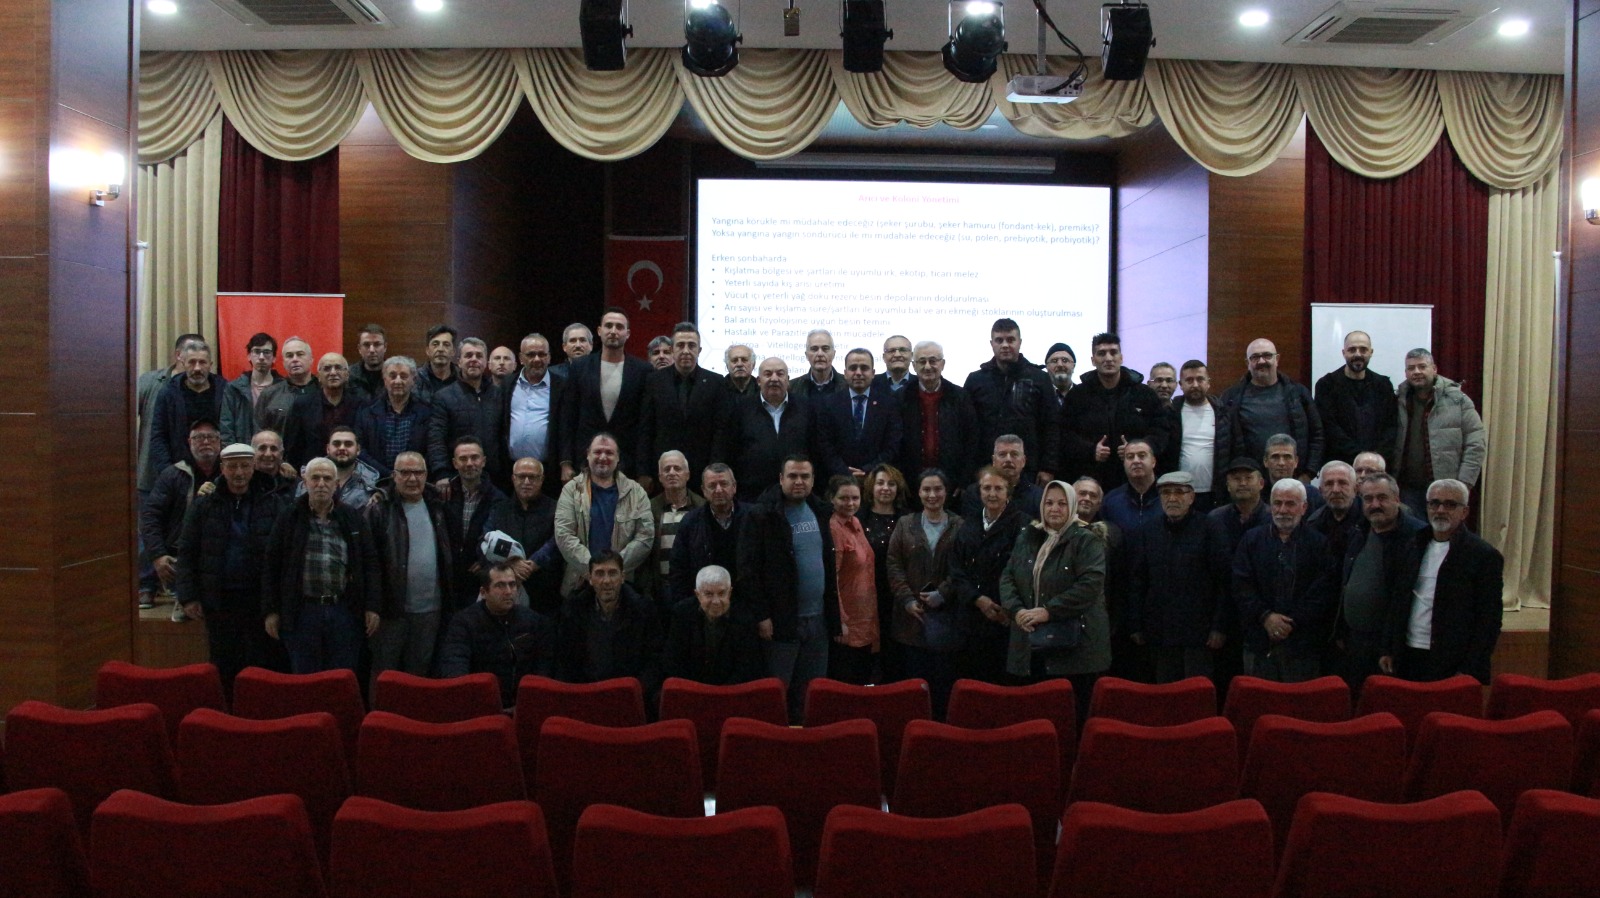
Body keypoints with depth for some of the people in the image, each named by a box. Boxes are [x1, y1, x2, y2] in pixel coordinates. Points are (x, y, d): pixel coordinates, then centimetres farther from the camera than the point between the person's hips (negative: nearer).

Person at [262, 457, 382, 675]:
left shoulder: (352, 520, 7)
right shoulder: (289, 519, 4)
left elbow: (370, 564, 6)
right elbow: (272, 567, 4)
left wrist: (372, 607, -1)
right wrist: (270, 611, -1)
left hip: (345, 611, 1)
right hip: (301, 613, -1)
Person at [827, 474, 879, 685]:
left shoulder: (856, 523, 9)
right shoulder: (833, 529, -16)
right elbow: (830, 578, -19)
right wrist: (839, 621, -20)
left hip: (866, 621, 8)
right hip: (847, 624, -8)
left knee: (863, 683, 15)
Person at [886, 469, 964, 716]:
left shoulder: (959, 526, 6)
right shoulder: (905, 524, 10)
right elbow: (894, 565, 4)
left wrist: (942, 594, -10)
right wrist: (907, 599, -6)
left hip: (946, 617, -1)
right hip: (913, 615, 1)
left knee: (944, 680, 0)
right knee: (915, 678, 1)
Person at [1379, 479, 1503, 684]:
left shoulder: (1485, 556, -6)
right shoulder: (1414, 546, 11)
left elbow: (1489, 621, -8)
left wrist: (1468, 672, -13)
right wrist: (1388, 651, 10)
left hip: (1452, 667, -4)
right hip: (1408, 661, 5)